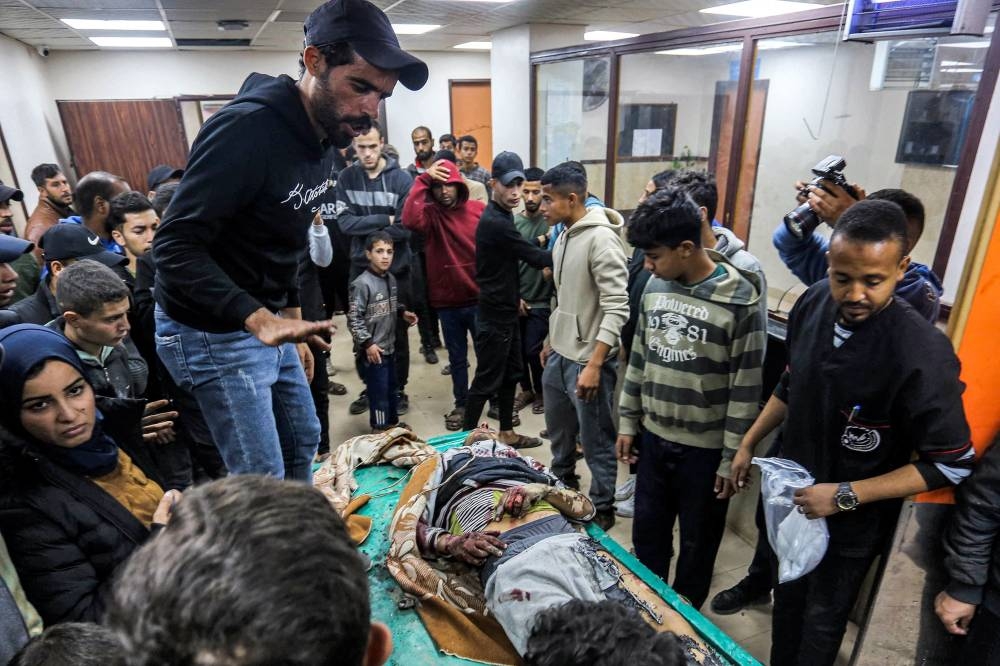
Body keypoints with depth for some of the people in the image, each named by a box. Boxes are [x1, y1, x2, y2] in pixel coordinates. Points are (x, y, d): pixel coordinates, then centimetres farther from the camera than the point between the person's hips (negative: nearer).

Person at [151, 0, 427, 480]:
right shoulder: (246, 129, -24)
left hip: (270, 323, 9)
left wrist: (290, 318, 15)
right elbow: (175, 246, -26)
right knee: (263, 478, -1)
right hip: (213, 333, -9)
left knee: (303, 440, 21)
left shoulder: (322, 142, 4)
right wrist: (258, 318, -38)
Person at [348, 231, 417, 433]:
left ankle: (392, 423, 37)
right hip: (373, 350, -8)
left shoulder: (391, 279, 5)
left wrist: (403, 313, 5)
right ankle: (381, 430, 18)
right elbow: (354, 318, -18)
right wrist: (367, 343, -21)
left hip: (389, 346, 8)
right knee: (379, 393, 2)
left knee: (392, 388, 20)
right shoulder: (362, 283, -19)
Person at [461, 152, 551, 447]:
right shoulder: (495, 222, -22)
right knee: (486, 380, 0)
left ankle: (506, 432, 29)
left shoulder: (502, 216, 10)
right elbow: (532, 255, -19)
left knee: (510, 375, 17)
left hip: (506, 311, 10)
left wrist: (515, 296, 14)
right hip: (494, 316, -10)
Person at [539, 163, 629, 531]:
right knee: (558, 428, 24)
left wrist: (594, 364, -26)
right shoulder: (565, 235, 9)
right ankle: (562, 483, 46)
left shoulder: (601, 239, -20)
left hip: (586, 360, -9)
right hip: (558, 354, 9)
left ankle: (603, 508, 26)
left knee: (596, 441, 6)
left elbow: (617, 308, -24)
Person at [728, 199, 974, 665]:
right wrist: (748, 443, 8)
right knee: (787, 600, 27)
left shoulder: (923, 355, -30)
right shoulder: (813, 303, -13)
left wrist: (846, 496, -23)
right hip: (793, 493, 5)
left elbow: (952, 464, -20)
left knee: (821, 623, 19)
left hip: (852, 522, -5)